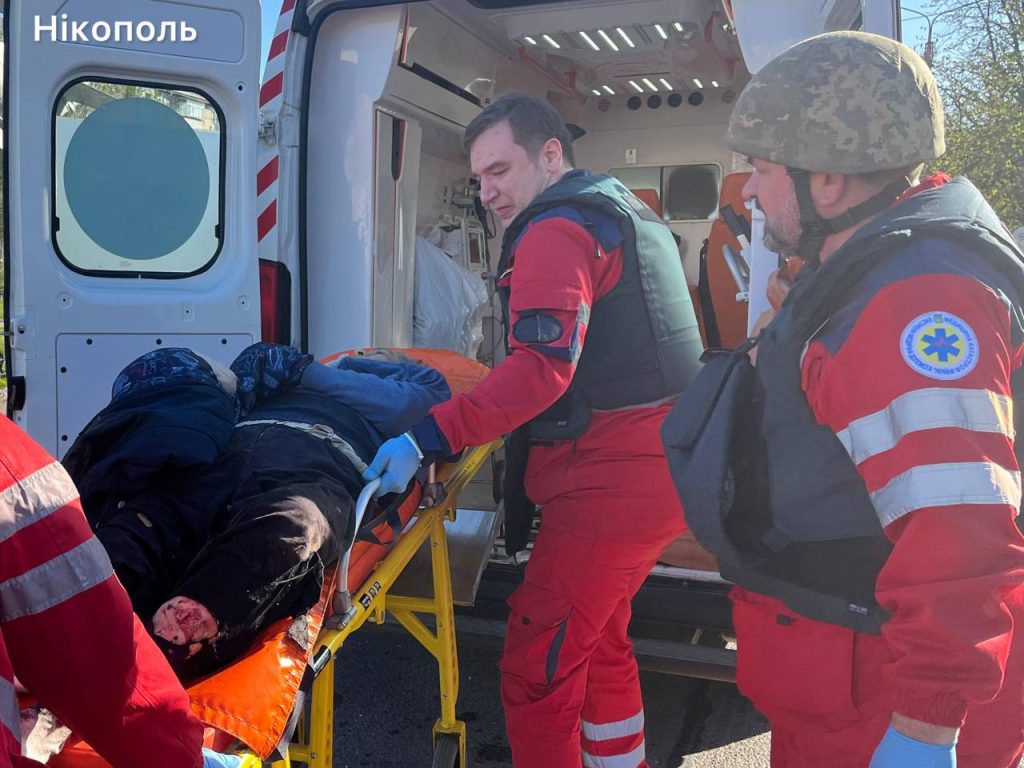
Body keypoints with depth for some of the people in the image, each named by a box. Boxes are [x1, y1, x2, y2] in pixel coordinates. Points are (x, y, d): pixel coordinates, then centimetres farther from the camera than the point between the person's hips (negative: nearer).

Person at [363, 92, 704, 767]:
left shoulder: (556, 230, -13)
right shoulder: (629, 213, 19)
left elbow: (542, 369, -27)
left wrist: (427, 438, -30)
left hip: (609, 486, -11)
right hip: (659, 475, 11)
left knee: (537, 668, -4)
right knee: (600, 641, 24)